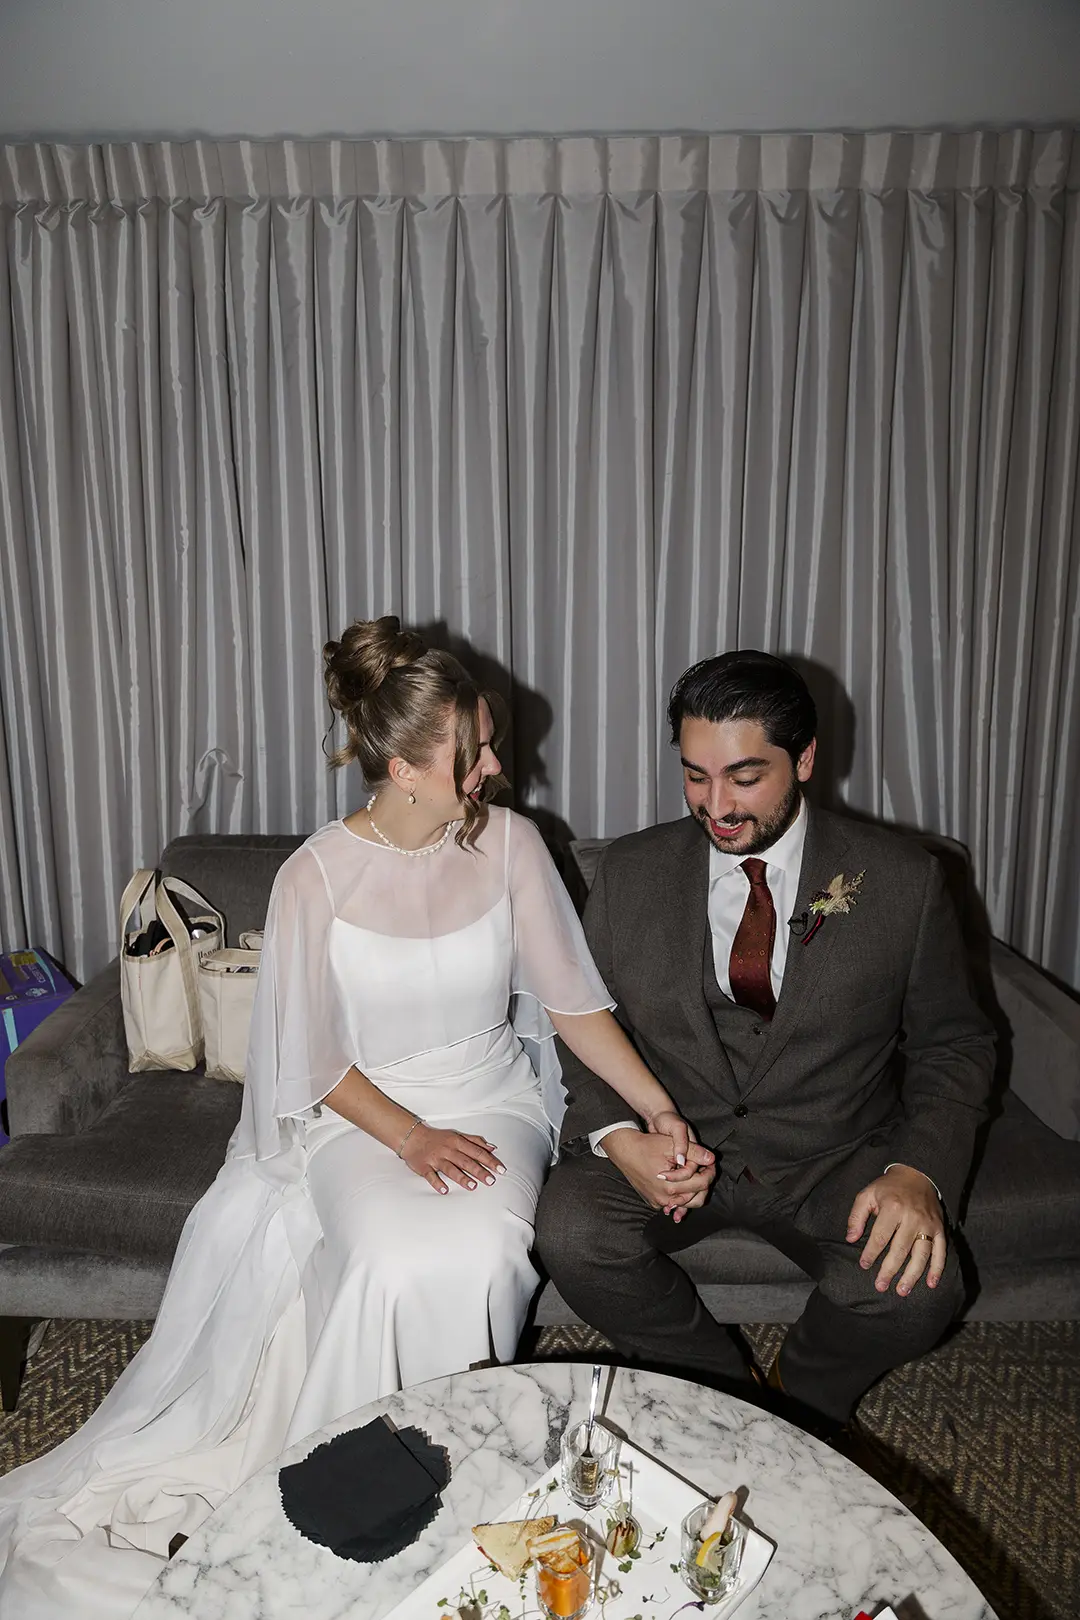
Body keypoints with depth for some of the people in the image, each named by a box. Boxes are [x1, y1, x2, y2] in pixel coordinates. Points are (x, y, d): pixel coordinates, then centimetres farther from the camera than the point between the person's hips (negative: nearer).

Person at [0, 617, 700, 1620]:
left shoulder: (508, 843, -8)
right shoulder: (317, 878, -14)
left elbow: (572, 1000, -3)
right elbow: (315, 1059, -6)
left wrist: (659, 1111, -10)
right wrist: (410, 1136, -18)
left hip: (490, 1096, 2)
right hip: (363, 1112, -1)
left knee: (478, 1252, -27)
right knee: (391, 1262, -29)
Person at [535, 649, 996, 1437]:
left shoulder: (902, 880, -5)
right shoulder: (630, 873, -1)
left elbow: (953, 1042, 2)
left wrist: (920, 1169, -16)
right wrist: (616, 1135, -15)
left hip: (833, 1160, 0)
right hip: (671, 1144, 1)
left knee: (917, 1285, -27)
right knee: (570, 1232, -26)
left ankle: (800, 1400, 9)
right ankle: (728, 1393, 4)